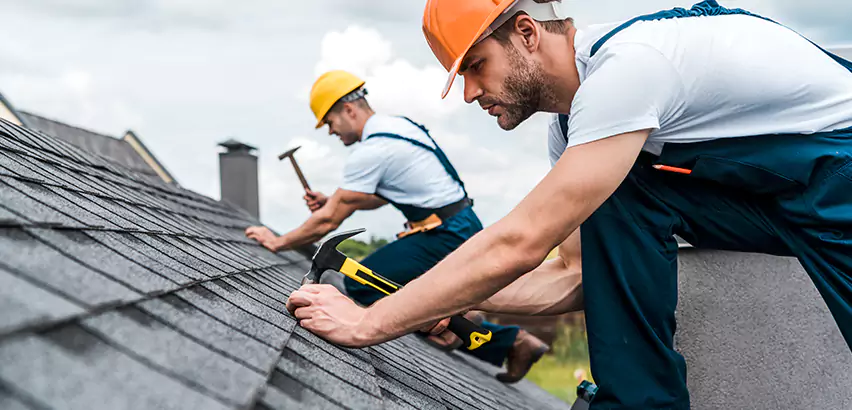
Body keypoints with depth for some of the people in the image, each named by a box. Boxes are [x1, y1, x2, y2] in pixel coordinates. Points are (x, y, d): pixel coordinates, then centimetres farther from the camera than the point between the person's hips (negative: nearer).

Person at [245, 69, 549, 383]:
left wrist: (279, 242, -1)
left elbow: (329, 221, -12)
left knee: (360, 284, -11)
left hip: (445, 237, -10)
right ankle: (515, 341, 18)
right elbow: (379, 197, 26)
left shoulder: (370, 151, -16)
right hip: (463, 228, 10)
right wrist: (333, 200, 14)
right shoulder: (397, 125, 13)